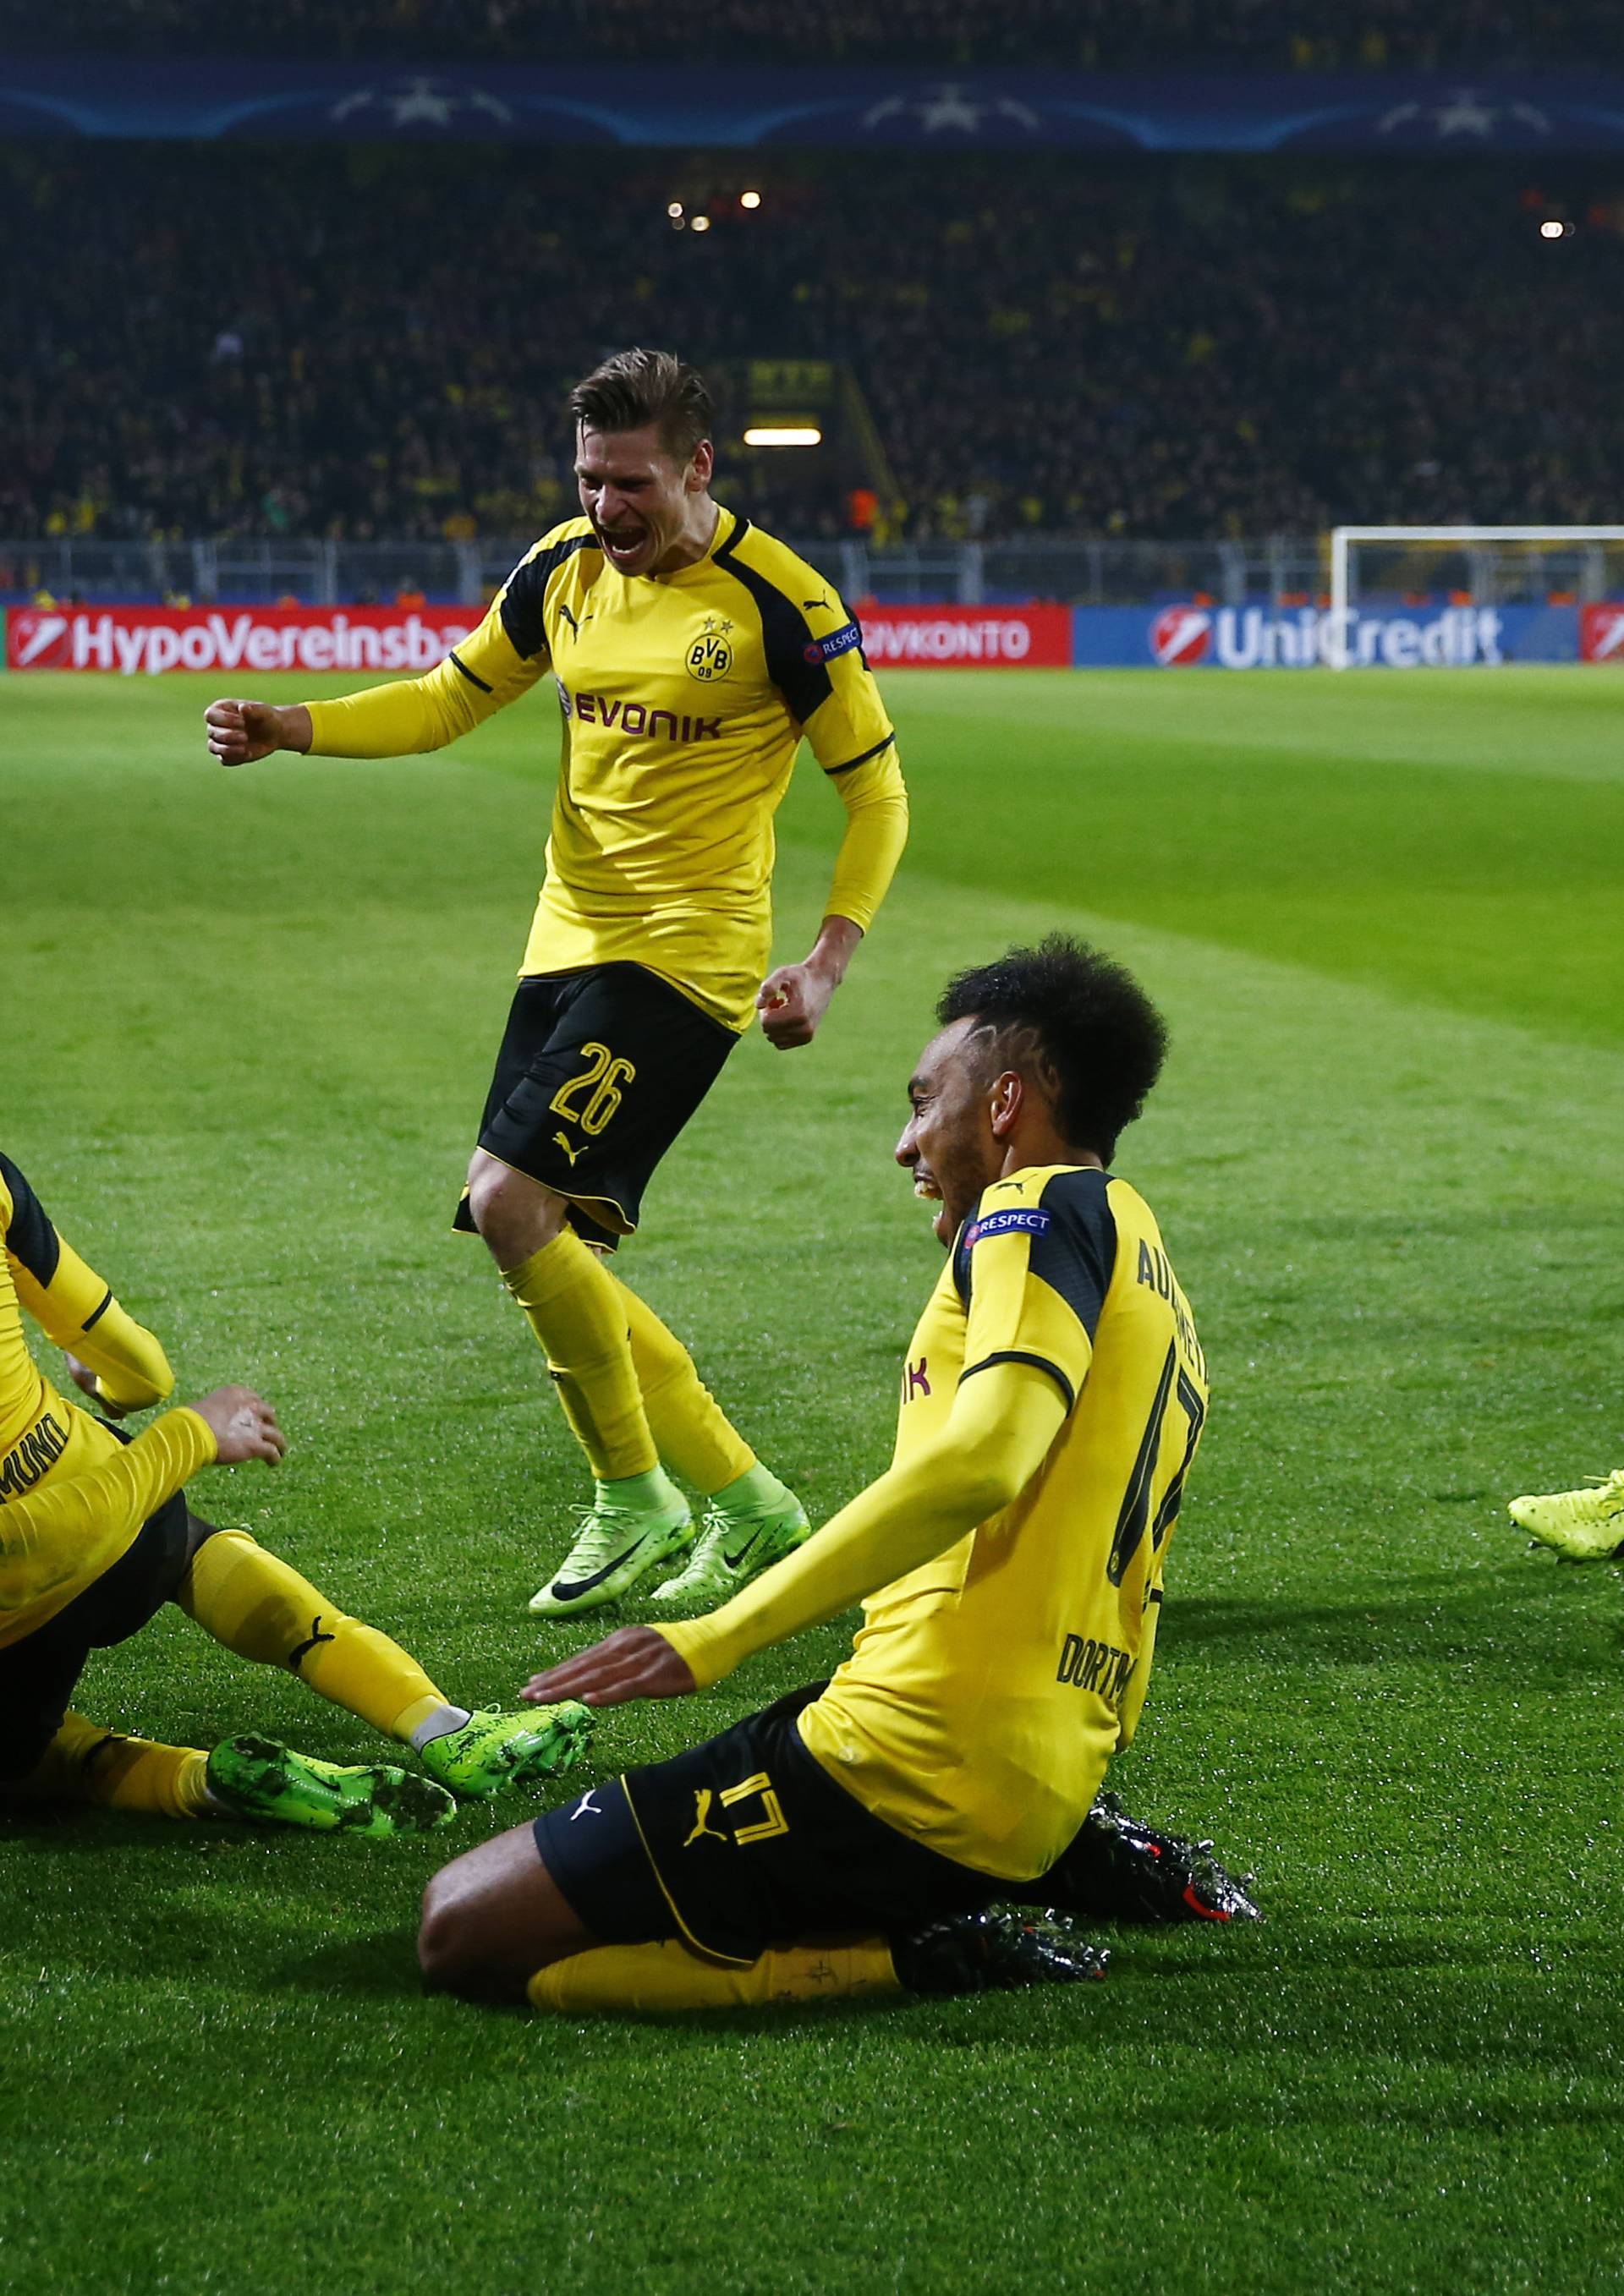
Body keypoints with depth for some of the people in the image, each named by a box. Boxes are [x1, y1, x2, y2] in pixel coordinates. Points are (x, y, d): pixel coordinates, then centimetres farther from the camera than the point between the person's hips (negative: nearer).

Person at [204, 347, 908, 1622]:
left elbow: (877, 791, -5)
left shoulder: (780, 602, -11)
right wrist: (288, 727, 1)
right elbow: (451, 699, 17)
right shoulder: (564, 569, 6)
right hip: (569, 938, 7)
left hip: (687, 953, -7)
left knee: (513, 1202, -20)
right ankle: (745, 1506, 17)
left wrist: (826, 965, -14)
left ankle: (634, 1500, -2)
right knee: (563, 1254, 4)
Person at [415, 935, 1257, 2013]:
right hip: (1046, 1789, 10)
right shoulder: (1161, 1302, 22)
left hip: (910, 1760, -10)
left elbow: (982, 1459, -23)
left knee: (468, 1934, -7)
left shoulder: (1047, 1208, -6)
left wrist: (719, 1638, -25)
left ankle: (923, 1955, -10)